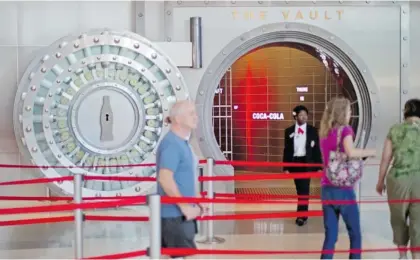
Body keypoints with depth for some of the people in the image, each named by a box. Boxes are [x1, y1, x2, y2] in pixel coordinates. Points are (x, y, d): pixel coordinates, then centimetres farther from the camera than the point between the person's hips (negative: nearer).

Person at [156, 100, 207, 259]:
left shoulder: (182, 142, 14)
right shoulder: (171, 144, -18)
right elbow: (165, 179, -28)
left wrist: (196, 201, 15)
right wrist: (185, 206, -23)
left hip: (180, 213, 10)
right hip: (175, 214, -10)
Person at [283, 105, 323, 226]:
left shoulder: (312, 130, 2)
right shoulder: (289, 131, 4)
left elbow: (317, 149, 2)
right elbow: (287, 150, 5)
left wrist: (319, 166, -2)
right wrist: (286, 167, 0)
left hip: (307, 162, -2)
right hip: (294, 162, 2)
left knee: (304, 188, -12)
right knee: (300, 189, 9)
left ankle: (301, 216, -11)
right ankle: (303, 214, 20)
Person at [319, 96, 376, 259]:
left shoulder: (324, 133, 11)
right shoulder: (345, 129, -8)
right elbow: (350, 153, -24)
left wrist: (360, 154, 16)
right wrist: (369, 152, -9)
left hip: (326, 189, 6)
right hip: (343, 190, -5)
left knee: (330, 235, 8)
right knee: (355, 234, 10)